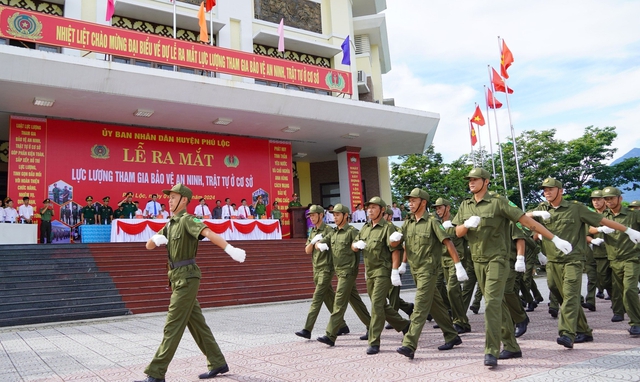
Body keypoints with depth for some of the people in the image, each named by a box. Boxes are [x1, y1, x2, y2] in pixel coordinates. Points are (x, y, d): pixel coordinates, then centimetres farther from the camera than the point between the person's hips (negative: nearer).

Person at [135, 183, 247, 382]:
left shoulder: (187, 219, -12)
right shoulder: (170, 224, 16)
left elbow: (209, 233, -30)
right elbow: (149, 246, 18)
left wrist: (230, 249, -45)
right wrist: (156, 239, -7)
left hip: (186, 278, -9)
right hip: (178, 278, 9)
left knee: (173, 327, -5)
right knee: (196, 323, 13)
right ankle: (218, 364, 22)